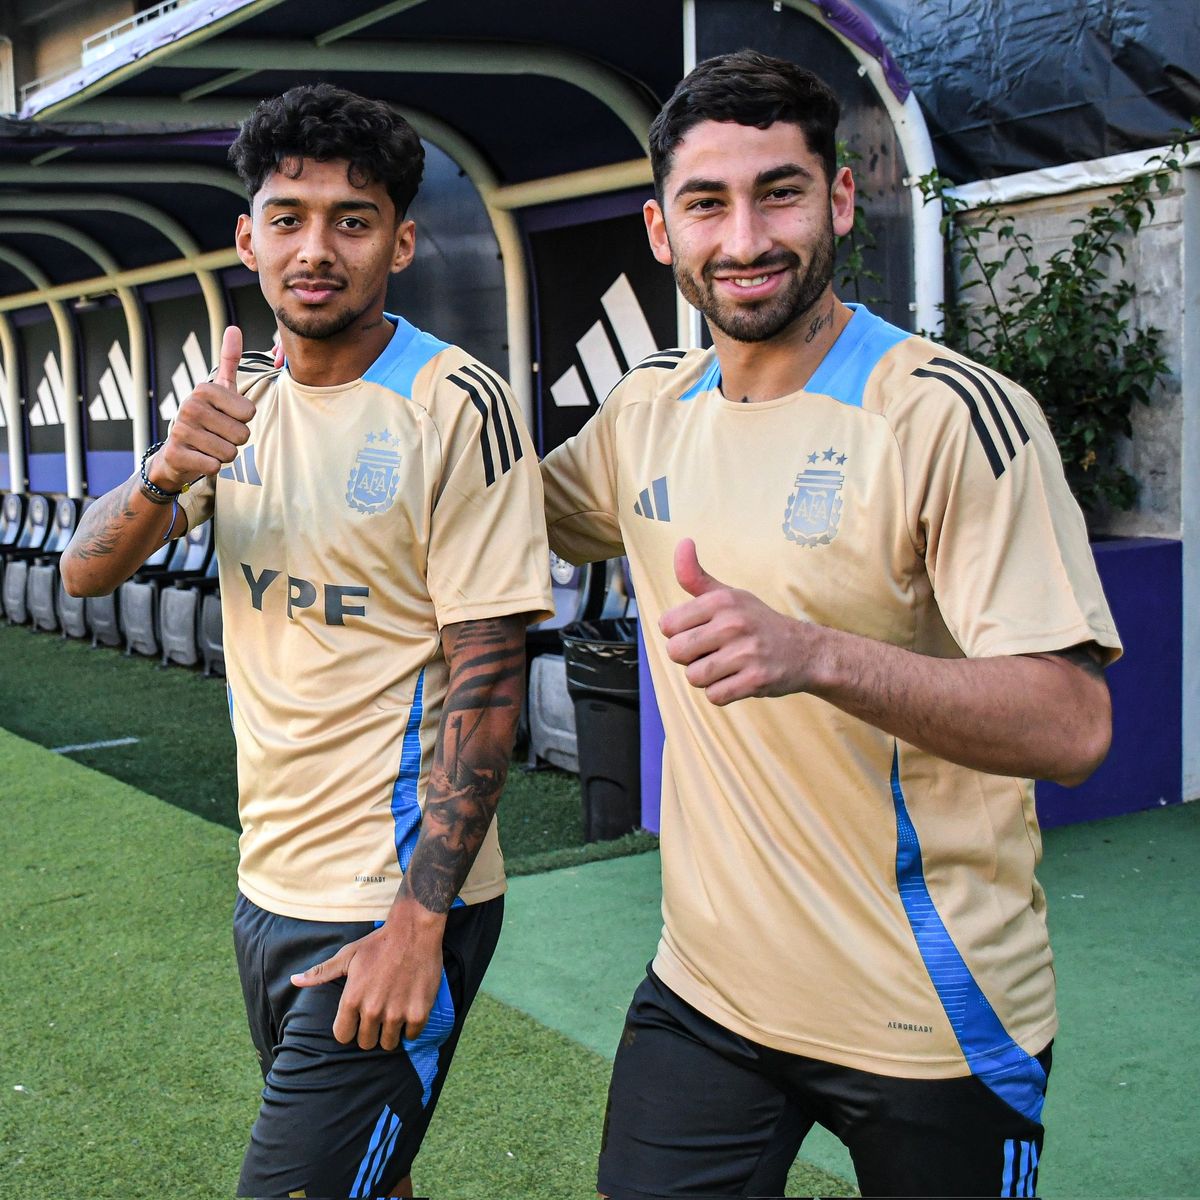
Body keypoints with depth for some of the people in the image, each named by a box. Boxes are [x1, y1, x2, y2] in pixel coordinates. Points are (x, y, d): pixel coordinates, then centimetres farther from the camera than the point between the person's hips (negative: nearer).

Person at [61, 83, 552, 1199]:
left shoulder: (456, 406, -14)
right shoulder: (242, 401, 7)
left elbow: (485, 680, -17)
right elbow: (85, 570, 2)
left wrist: (420, 919, -21)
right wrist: (168, 472, -19)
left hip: (393, 906, -6)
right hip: (268, 886, 7)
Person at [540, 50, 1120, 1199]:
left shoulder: (952, 414, -17)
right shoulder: (647, 411, 2)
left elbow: (1071, 726, -22)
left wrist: (814, 652, -38)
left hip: (932, 1021, -4)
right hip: (705, 986, 5)